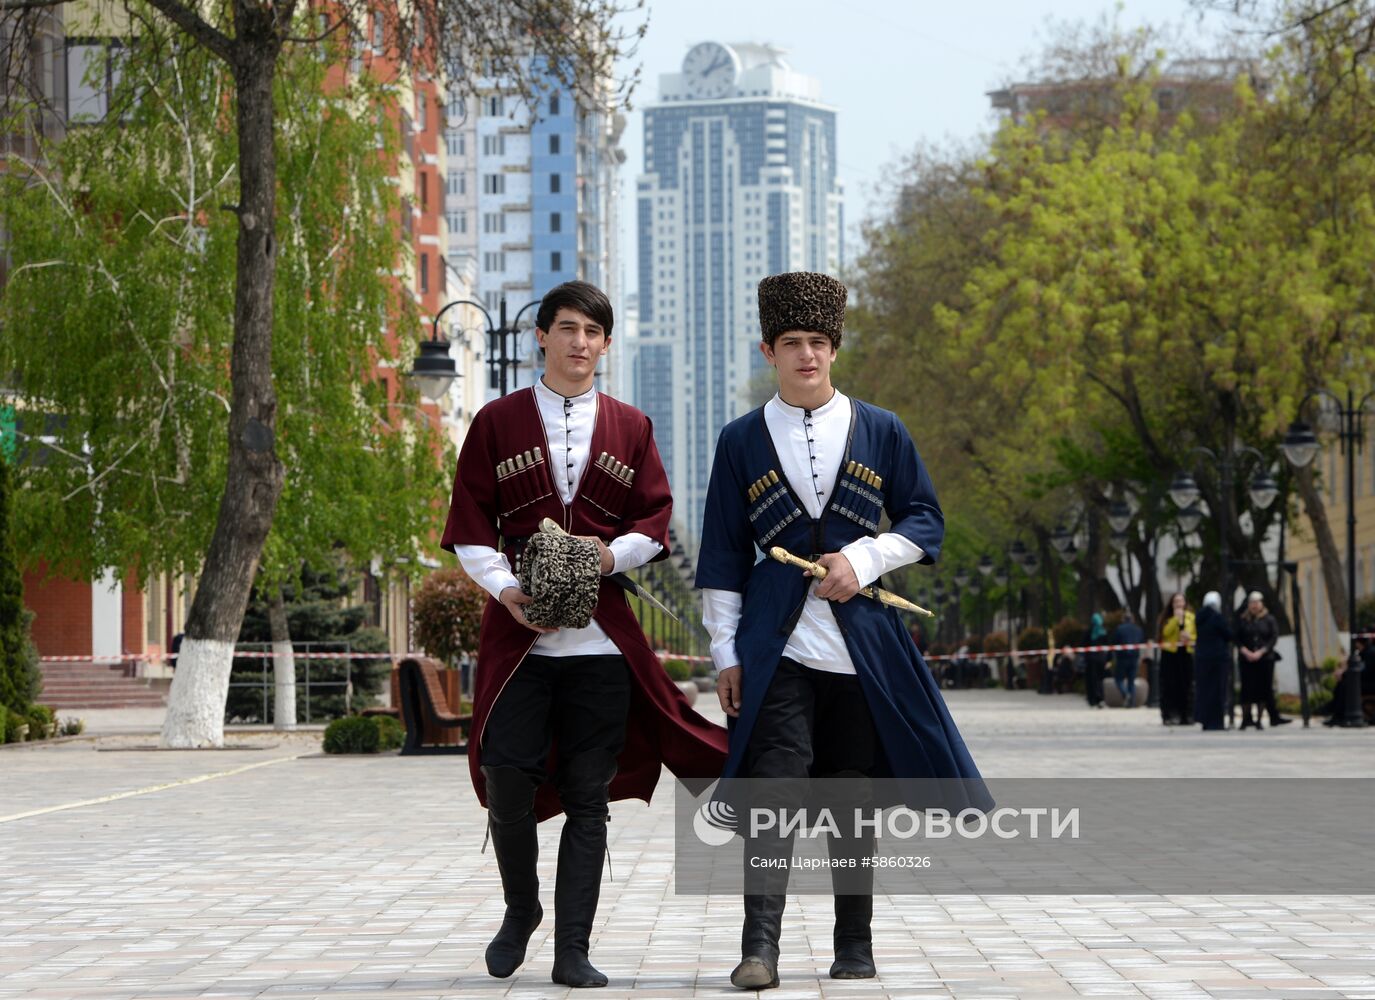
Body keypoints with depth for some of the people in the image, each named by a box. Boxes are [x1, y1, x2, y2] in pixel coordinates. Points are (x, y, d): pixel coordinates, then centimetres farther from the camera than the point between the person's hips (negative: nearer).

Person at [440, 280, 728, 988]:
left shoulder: (631, 429, 13)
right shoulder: (498, 422, 8)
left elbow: (655, 522, 10)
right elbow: (468, 527, 4)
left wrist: (613, 553, -10)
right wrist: (505, 588, -11)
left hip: (601, 637, 1)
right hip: (517, 630, -1)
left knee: (588, 795, -1)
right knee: (507, 782, -7)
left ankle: (572, 948, 3)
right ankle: (520, 912, 19)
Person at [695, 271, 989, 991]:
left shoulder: (880, 432, 8)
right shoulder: (742, 441, 7)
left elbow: (927, 521, 11)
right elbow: (723, 559, 8)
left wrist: (864, 560, -6)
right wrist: (726, 652, 3)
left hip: (865, 645, 2)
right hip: (777, 648, -1)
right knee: (774, 792, -13)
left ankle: (855, 947, 17)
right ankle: (760, 948, -15)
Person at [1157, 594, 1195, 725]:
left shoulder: (1191, 617, 11)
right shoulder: (1167, 617, 4)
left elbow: (1196, 634, 14)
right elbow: (1166, 632, -12)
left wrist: (1190, 638, -7)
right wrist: (1176, 618, -16)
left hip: (1186, 654, 2)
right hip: (1170, 654, -2)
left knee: (1186, 686, 1)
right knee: (1170, 686, -6)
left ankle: (1186, 716, 6)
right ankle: (1170, 715, -4)